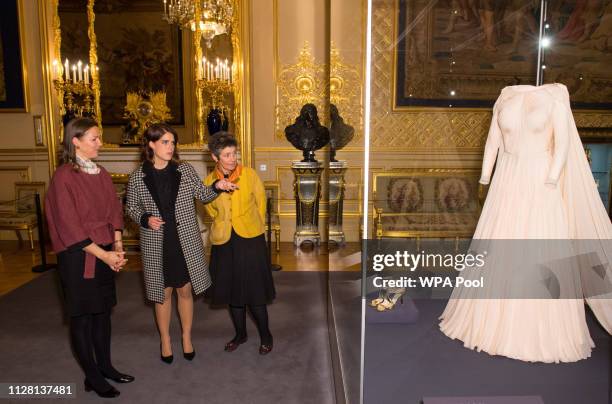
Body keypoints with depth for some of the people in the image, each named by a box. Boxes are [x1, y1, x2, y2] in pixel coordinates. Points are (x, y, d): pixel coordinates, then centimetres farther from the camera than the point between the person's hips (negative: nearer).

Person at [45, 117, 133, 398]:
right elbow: (70, 226, -16)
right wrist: (104, 254, -16)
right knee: (82, 316, 6)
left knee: (103, 311, 14)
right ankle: (92, 377, 19)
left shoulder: (101, 174, 8)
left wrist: (117, 247, -4)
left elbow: (114, 211, 9)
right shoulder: (64, 177, -13)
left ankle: (105, 366, 29)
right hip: (78, 256, -6)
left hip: (106, 253, 6)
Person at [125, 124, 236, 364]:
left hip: (186, 242, 1)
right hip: (156, 244, -1)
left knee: (185, 290, 11)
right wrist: (145, 219, -14)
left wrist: (217, 187, -15)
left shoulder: (185, 170, -3)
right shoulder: (137, 177, -6)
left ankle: (187, 338, 31)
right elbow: (131, 207, 5)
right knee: (163, 293, 12)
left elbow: (202, 195, 5)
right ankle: (165, 340, 32)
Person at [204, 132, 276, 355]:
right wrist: (223, 226, 11)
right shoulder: (209, 181, -2)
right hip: (224, 242, 3)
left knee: (255, 291, 1)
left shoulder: (250, 175, -6)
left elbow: (261, 204, 5)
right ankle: (240, 334, 32)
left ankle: (265, 335, 21)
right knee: (232, 290, 13)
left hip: (250, 239, -2)